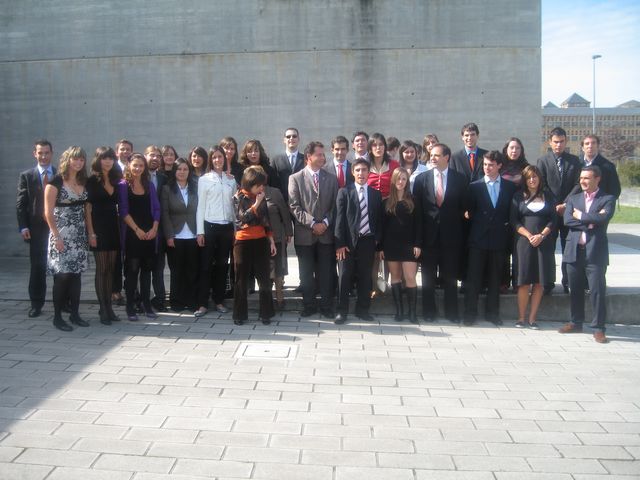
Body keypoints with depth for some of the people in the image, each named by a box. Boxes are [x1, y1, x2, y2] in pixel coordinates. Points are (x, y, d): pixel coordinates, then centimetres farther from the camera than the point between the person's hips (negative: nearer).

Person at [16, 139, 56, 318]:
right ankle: (36, 304, 13)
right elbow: (21, 204, 1)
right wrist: (24, 227, -8)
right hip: (37, 228, 0)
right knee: (37, 267, 5)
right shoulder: (26, 176, 4)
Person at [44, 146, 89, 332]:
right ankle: (57, 317, 5)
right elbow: (48, 212, -9)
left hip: (79, 235, 6)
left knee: (76, 275, 8)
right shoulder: (56, 182, -7)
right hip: (62, 235, -6)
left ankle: (75, 314, 15)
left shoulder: (83, 182, 11)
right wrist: (56, 236, -14)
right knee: (62, 276, -4)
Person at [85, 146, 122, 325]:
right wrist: (91, 233, -13)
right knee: (101, 269, -2)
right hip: (99, 228, -5)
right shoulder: (92, 181, -3)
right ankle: (103, 309, 3)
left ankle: (109, 306, 13)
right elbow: (87, 208, -7)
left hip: (113, 228, 5)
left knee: (111, 269, 7)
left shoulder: (116, 181, 12)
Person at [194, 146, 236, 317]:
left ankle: (219, 301, 16)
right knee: (206, 265, -1)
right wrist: (200, 231, -6)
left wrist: (236, 229, 7)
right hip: (209, 226, -3)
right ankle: (202, 303, 3)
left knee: (222, 265, 8)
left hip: (227, 227, 3)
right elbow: (200, 206, -1)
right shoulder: (204, 179, 1)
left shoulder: (231, 179, 10)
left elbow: (234, 204, 12)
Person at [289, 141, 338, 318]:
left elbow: (334, 206, 7)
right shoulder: (295, 178, 1)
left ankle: (326, 306, 14)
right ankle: (309, 305, 18)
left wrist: (325, 223, -8)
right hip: (304, 234, -1)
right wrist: (312, 223, -12)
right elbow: (294, 207, -5)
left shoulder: (332, 179, 9)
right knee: (306, 273, 6)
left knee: (326, 272, 5)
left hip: (326, 233, 2)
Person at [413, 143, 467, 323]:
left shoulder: (460, 179, 2)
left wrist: (461, 233, -2)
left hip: (451, 234, 0)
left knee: (450, 276, 7)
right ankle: (429, 311, 17)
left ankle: (451, 312, 17)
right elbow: (417, 208, 2)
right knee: (428, 276, 7)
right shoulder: (421, 178, 2)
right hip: (429, 234, 1)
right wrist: (418, 236, -3)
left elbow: (464, 207, 3)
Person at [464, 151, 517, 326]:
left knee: (495, 278, 8)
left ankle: (492, 313, 17)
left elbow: (512, 212, 9)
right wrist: (479, 224, 1)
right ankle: (470, 313, 6)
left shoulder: (510, 187, 5)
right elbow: (470, 211, 6)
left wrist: (506, 226, 0)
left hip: (498, 239, 1)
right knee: (473, 277, 0)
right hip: (478, 238, -1)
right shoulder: (474, 186, 4)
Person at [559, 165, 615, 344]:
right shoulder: (573, 199, 14)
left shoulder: (608, 199, 4)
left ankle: (599, 328, 5)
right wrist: (591, 220, -10)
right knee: (575, 290, 12)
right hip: (574, 250, 4)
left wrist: (580, 216, -7)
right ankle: (576, 322, 25)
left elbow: (603, 218, -16)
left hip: (596, 251, -3)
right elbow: (567, 220, -3)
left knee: (597, 291, -3)